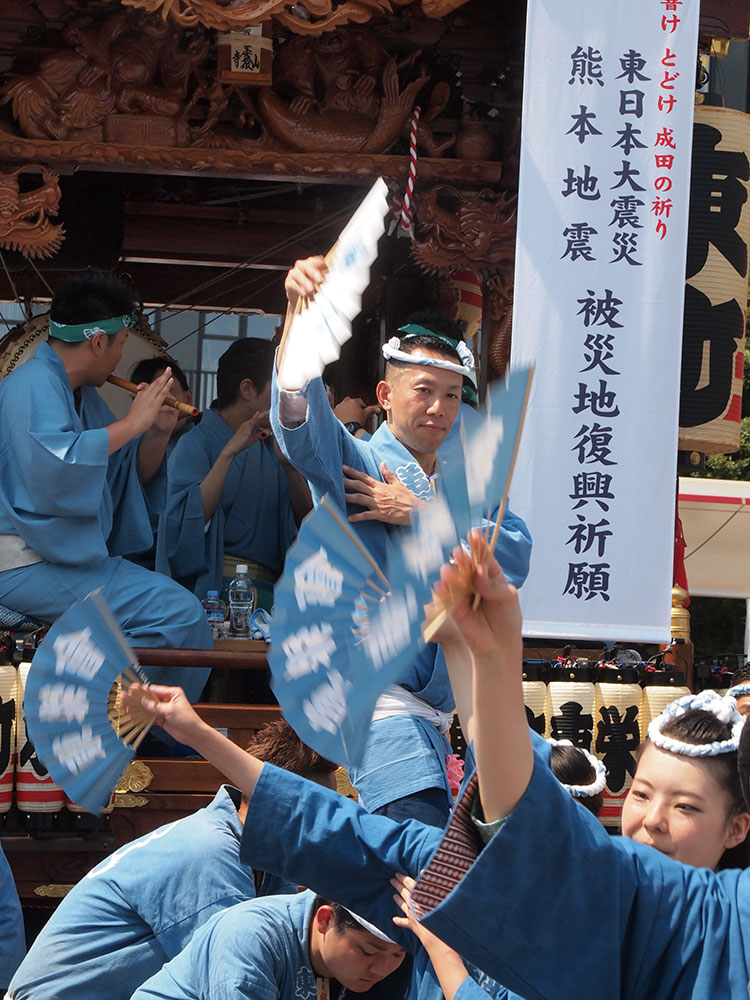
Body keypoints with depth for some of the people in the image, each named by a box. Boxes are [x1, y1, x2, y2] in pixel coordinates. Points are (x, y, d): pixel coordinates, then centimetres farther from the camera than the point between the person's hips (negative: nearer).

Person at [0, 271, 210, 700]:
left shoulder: (85, 396, 18)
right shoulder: (34, 385, -13)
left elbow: (134, 473, 24)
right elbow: (52, 464, -32)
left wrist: (158, 434, 4)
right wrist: (132, 423, -23)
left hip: (76, 555, 11)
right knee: (178, 612, -23)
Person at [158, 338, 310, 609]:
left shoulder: (269, 447, 19)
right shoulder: (197, 443, 1)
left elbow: (307, 517, 12)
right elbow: (189, 520, -15)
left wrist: (289, 466, -4)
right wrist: (229, 453, -17)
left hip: (271, 588, 6)